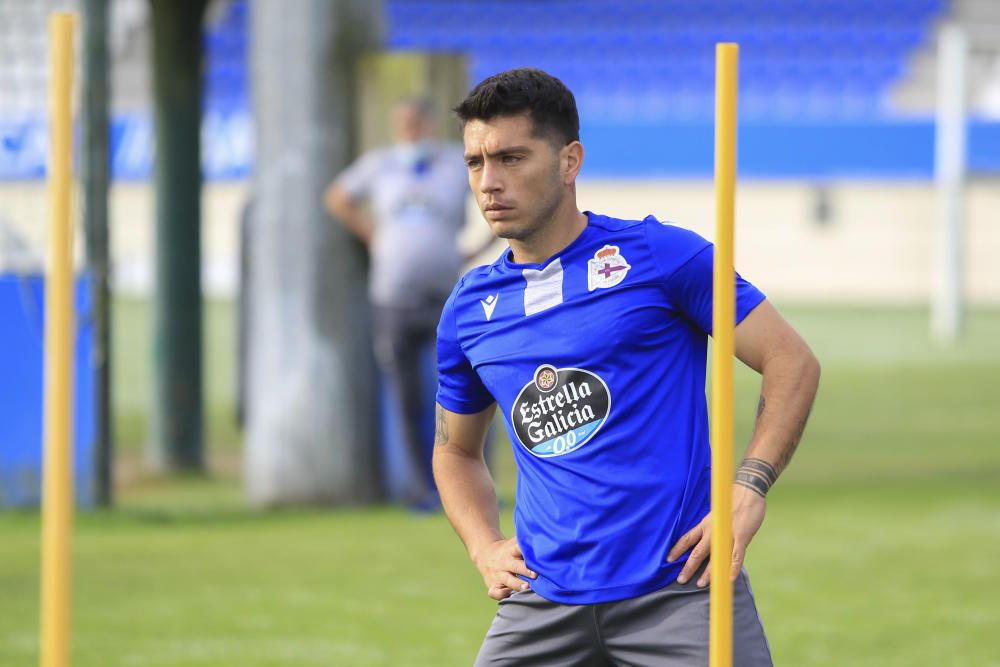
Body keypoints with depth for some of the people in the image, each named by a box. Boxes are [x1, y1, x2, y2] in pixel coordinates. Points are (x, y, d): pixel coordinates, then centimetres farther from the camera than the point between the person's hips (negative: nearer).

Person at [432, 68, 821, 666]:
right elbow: (456, 449, 28)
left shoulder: (660, 255, -2)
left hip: (678, 588, -4)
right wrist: (484, 548, 10)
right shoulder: (469, 311, 12)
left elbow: (793, 363, -1)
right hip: (545, 606, 4)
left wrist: (748, 493, -12)